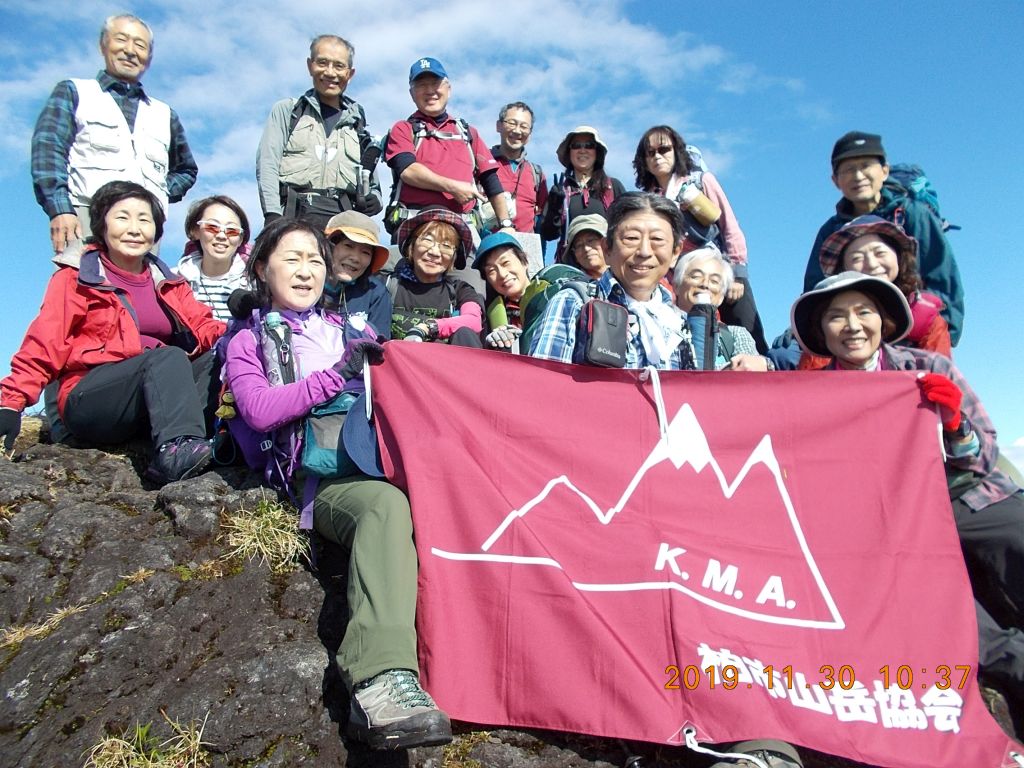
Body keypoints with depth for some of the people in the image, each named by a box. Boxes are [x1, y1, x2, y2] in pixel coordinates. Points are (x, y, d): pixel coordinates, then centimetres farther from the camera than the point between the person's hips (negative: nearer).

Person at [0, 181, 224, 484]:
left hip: (156, 392, 5)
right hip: (87, 401, -5)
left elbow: (202, 327, 2)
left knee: (217, 357, -21)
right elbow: (43, 346, -3)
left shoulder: (168, 283, 17)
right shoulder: (77, 278, 4)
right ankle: (175, 449, -53)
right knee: (168, 357, -31)